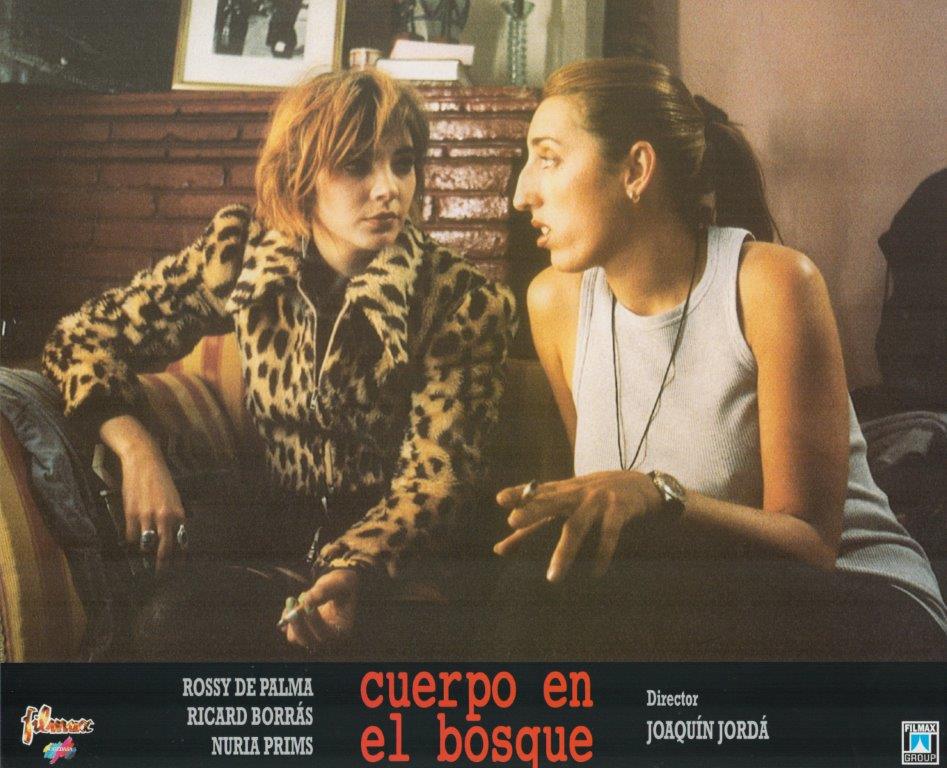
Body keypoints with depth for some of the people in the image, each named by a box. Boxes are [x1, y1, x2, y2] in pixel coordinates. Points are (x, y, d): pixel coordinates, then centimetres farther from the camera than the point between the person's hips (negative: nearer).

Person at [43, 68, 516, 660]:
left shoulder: (466, 304, -10)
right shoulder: (242, 254, -3)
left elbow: (435, 477, -12)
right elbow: (85, 336, 4)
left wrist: (355, 571, -32)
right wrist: (135, 448, -15)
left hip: (397, 562, -2)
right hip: (279, 539, 3)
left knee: (187, 618, -28)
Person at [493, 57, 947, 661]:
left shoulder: (773, 283, -16)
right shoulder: (555, 299, -1)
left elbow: (812, 543, -16)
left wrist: (657, 497, -32)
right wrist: (577, 513, -11)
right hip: (694, 611, 4)